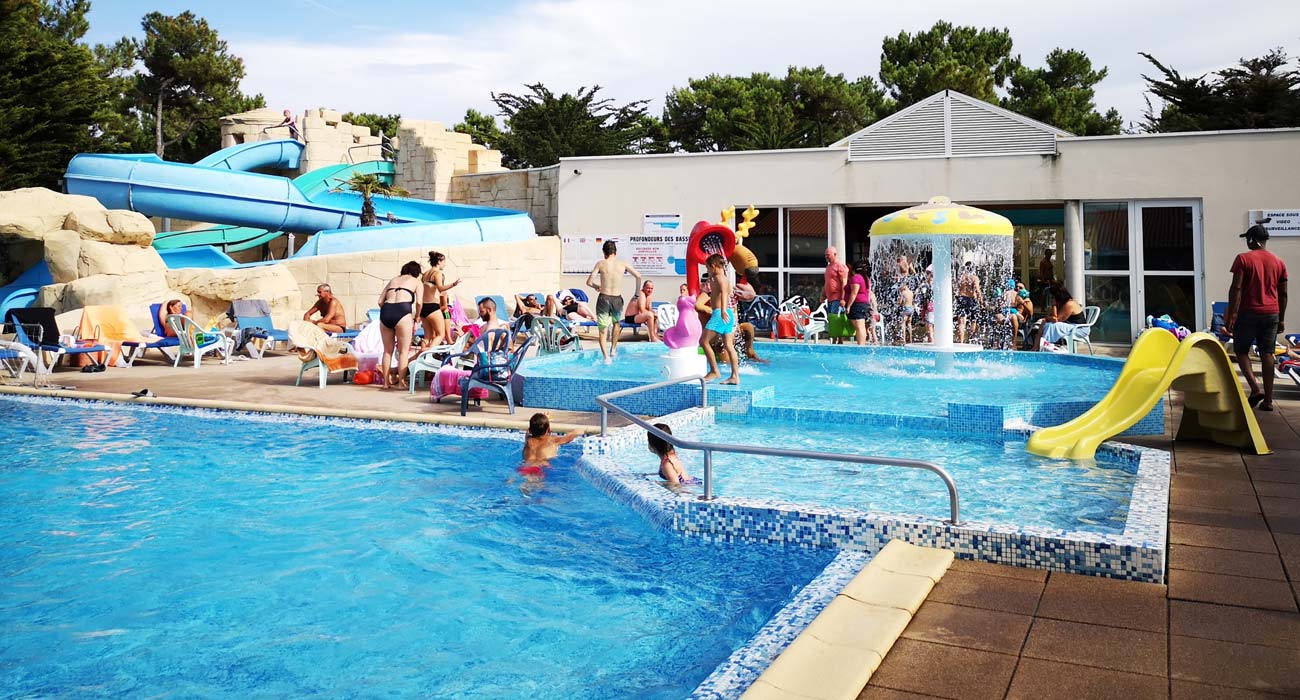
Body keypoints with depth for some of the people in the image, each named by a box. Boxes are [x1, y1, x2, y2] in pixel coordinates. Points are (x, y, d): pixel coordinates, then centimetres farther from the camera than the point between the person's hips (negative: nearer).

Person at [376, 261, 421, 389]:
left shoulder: (393, 280, 27)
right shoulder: (416, 281, 16)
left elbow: (380, 301, 17)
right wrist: (416, 320, 13)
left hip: (385, 311, 4)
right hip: (402, 311, -4)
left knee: (387, 350, 15)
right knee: (403, 351, 5)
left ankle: (386, 382, 18)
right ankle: (401, 382, 2)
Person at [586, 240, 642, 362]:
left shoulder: (601, 264, -2)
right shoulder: (623, 264, 2)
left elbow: (589, 282, -5)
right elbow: (638, 276, 2)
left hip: (604, 299, -2)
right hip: (617, 299, 2)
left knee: (602, 330, 6)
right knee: (616, 323, 31)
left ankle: (606, 356, -10)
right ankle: (613, 350, 34)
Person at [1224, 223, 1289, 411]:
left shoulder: (1243, 259, -6)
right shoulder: (1279, 262, 9)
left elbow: (1236, 288, -13)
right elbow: (1283, 294, 10)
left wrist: (1231, 314, -11)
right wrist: (1281, 319, 17)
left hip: (1249, 312, -4)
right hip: (1271, 314, 4)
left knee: (1241, 351, 9)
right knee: (1267, 354, 7)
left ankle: (1255, 388, -7)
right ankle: (1268, 400, 7)